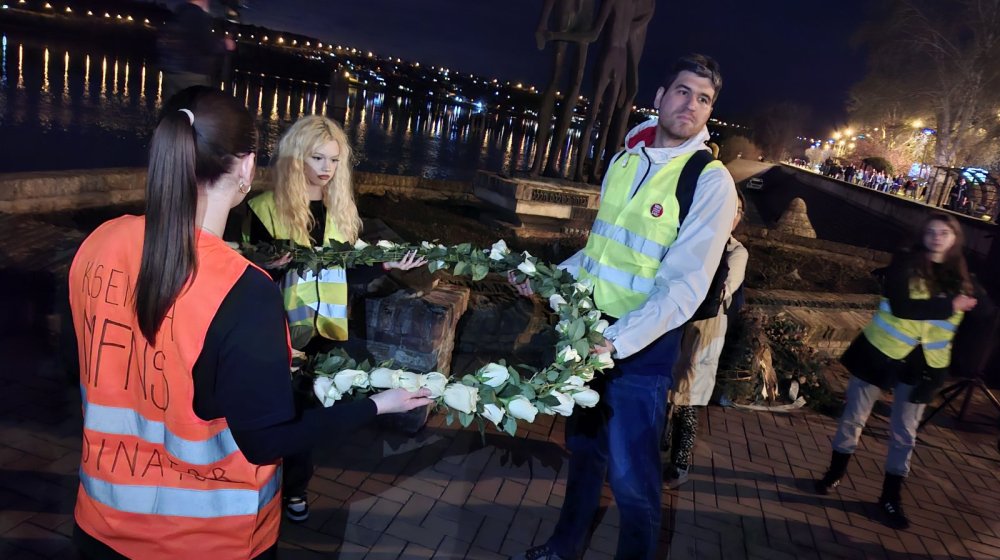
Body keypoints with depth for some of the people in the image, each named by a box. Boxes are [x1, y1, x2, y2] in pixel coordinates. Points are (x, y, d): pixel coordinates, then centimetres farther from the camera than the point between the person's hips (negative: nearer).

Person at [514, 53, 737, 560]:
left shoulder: (710, 181, -14)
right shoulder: (625, 159, 6)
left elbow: (684, 286, -22)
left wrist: (618, 339, -34)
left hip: (642, 345, -6)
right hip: (589, 330, 6)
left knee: (630, 475, 2)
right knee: (584, 446, 22)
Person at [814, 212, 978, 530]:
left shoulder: (960, 277, 5)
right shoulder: (905, 264, -8)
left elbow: (966, 318, 9)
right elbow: (900, 306, -21)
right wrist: (949, 306, -19)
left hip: (924, 362, 3)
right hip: (882, 351, -3)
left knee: (905, 431, 10)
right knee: (854, 417, 8)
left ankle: (891, 496, 24)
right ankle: (836, 472, 29)